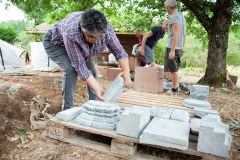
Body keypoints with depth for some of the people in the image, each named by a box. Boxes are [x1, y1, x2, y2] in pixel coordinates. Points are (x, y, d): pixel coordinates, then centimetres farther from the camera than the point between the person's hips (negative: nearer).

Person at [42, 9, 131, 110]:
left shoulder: (106, 29, -32)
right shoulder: (71, 33, -44)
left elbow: (119, 51, -23)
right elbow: (79, 65, -38)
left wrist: (126, 71, -38)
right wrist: (97, 89, -43)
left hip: (79, 47, 5)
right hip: (54, 42, -5)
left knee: (91, 72, -4)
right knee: (71, 69, -29)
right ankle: (67, 110, -16)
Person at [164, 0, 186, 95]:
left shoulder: (174, 17, -11)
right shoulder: (181, 16, 17)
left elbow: (176, 35, -20)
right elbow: (184, 35, 19)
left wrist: (172, 50, -22)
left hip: (172, 48, -9)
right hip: (178, 48, 9)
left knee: (173, 70, -3)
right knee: (174, 70, 14)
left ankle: (174, 90, 4)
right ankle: (175, 89, 20)